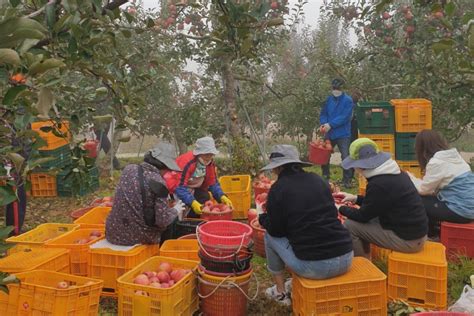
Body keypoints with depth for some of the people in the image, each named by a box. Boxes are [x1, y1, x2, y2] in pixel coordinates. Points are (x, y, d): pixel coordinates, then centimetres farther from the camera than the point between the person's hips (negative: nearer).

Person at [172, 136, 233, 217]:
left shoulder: (210, 162, -10)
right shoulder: (187, 162, -32)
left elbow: (213, 183, -4)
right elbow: (180, 187, -36)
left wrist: (222, 197, -20)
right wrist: (192, 202, -48)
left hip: (194, 189, 7)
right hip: (177, 188, -7)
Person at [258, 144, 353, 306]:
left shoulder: (278, 188, -5)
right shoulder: (318, 179, 10)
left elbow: (276, 230, 2)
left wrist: (262, 217, 23)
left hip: (314, 267, -6)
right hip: (346, 258, 6)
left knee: (270, 236, 17)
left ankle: (280, 292, 28)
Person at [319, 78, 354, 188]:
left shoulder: (347, 100, -8)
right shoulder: (329, 99, 8)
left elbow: (344, 117, -17)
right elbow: (323, 114, 10)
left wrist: (330, 125, -21)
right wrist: (323, 123, -10)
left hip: (342, 134, -5)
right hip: (329, 134, 5)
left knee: (345, 157, -6)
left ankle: (347, 180, 5)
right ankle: (325, 177, 30)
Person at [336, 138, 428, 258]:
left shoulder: (379, 184, -24)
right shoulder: (394, 174, 4)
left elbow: (363, 216, -12)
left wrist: (341, 209, 3)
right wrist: (355, 198, 18)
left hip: (407, 239, -9)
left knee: (349, 226, -7)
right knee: (356, 221, 16)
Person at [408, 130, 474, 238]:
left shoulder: (436, 162, -18)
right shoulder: (453, 156, 9)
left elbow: (423, 189, -7)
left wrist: (410, 177, 8)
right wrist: (414, 179, 13)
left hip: (461, 210, -8)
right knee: (426, 198, 15)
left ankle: (432, 234, 21)